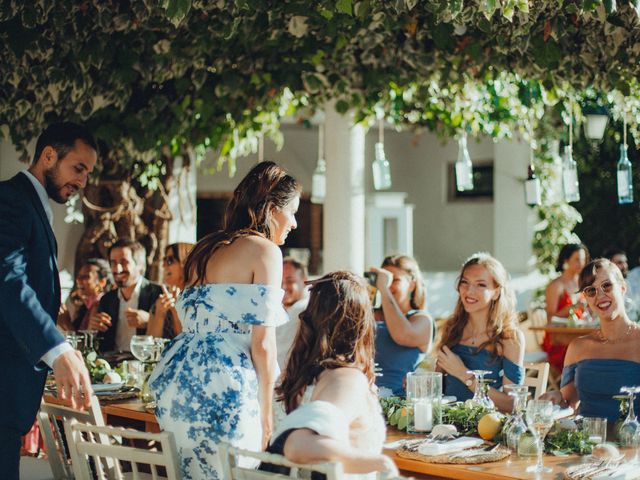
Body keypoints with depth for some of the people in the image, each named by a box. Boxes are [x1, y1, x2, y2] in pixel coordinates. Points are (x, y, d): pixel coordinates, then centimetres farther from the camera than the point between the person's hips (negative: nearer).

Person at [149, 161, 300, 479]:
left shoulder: (205, 249, 19)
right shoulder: (265, 250, -4)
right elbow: (262, 344, -8)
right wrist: (266, 413, 0)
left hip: (177, 378, 8)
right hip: (223, 387, -8)